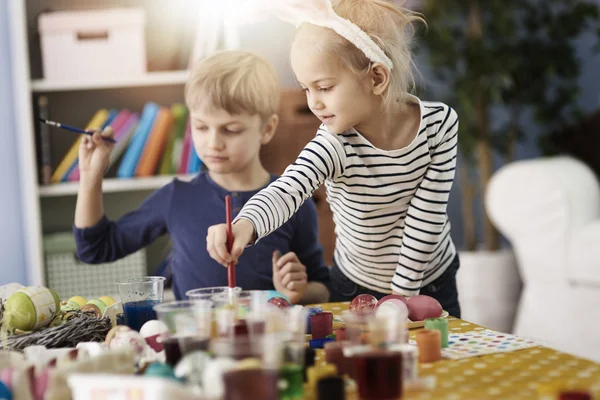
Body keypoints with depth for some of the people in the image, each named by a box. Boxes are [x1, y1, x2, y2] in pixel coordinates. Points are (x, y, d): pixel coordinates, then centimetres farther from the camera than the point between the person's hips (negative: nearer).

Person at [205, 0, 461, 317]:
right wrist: (245, 226, -64)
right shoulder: (336, 146, -26)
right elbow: (287, 189, -44)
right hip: (356, 288, -1)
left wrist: (403, 292, -16)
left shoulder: (439, 123, -19)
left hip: (430, 285, 2)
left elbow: (427, 214, -16)